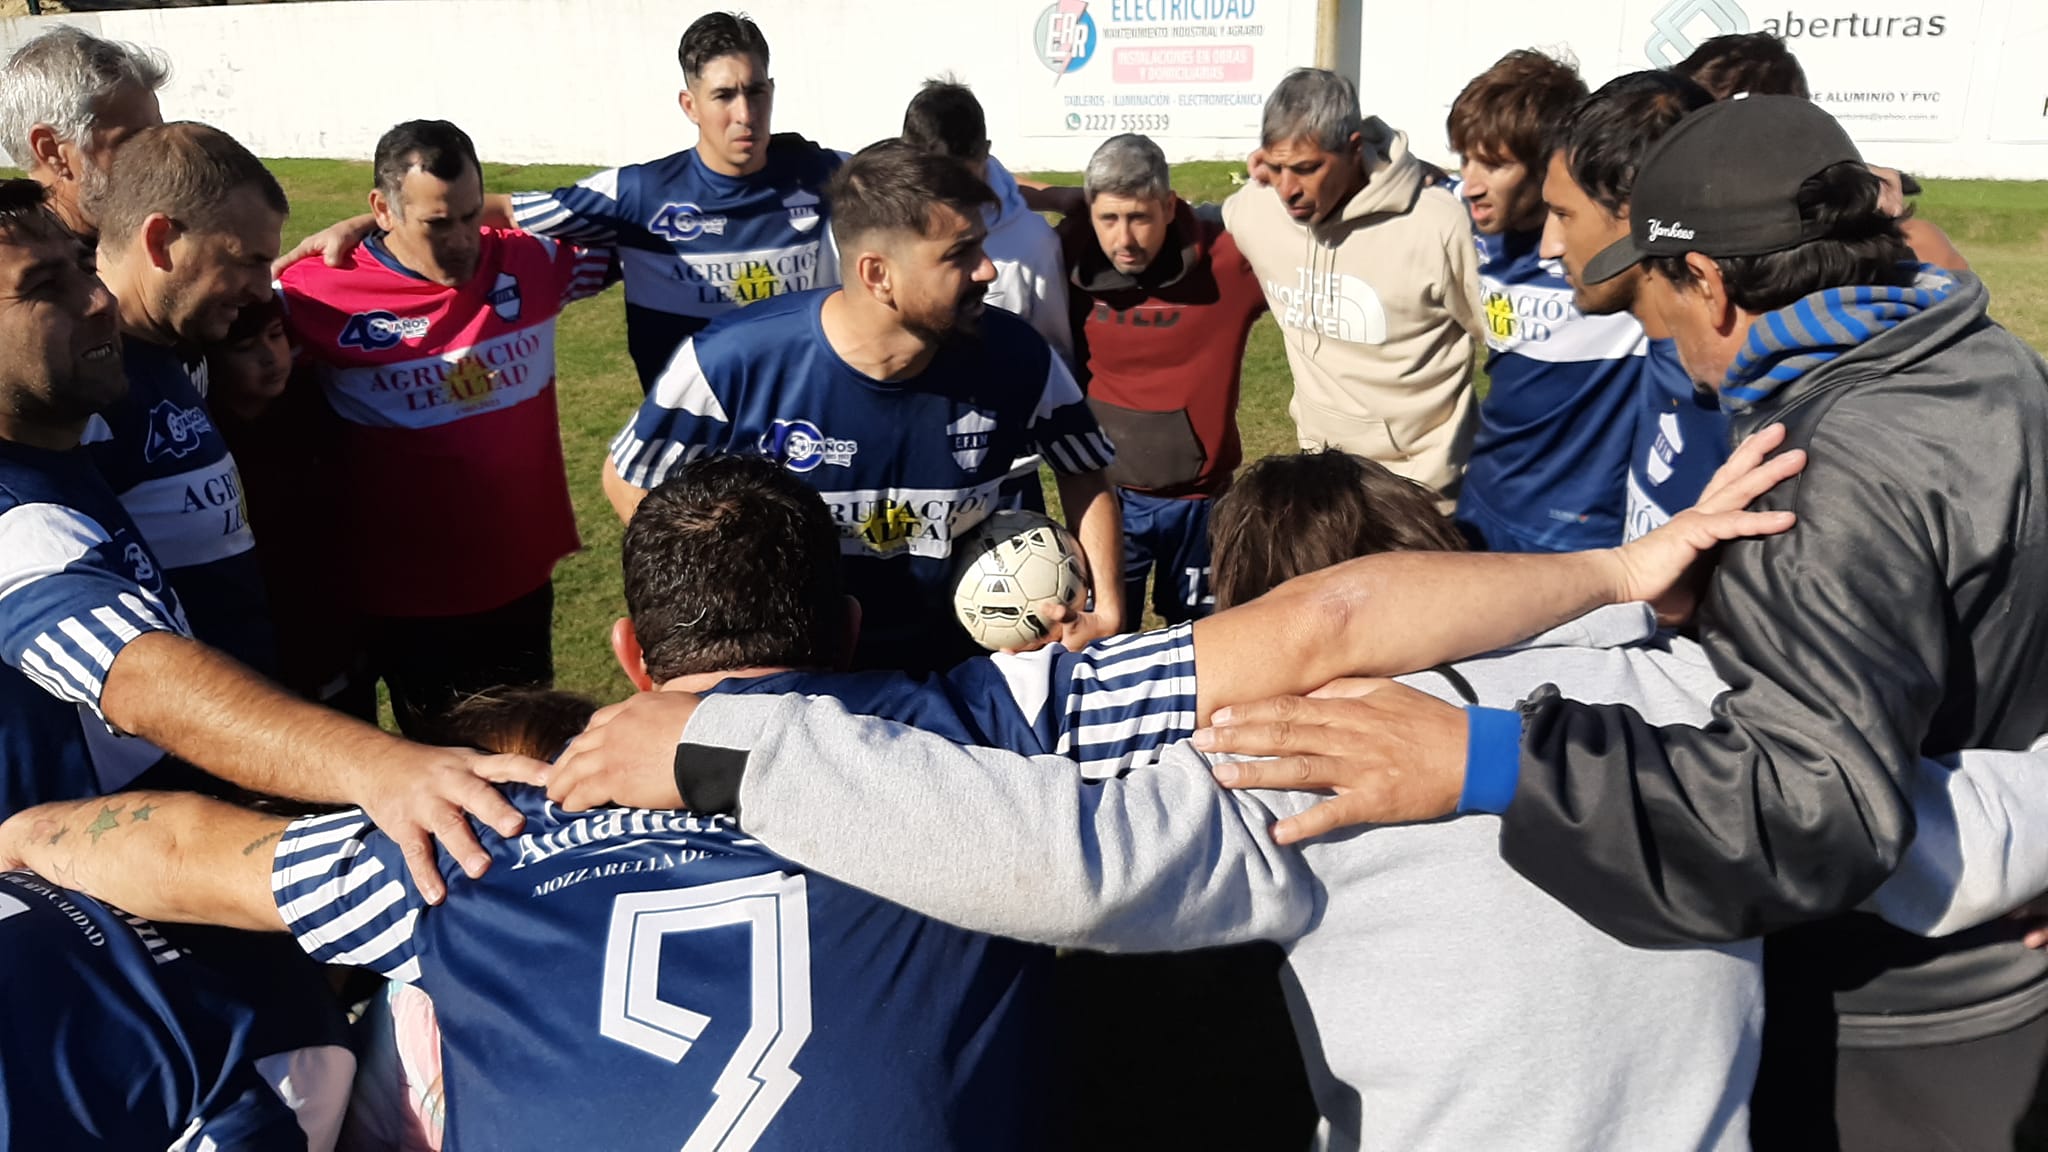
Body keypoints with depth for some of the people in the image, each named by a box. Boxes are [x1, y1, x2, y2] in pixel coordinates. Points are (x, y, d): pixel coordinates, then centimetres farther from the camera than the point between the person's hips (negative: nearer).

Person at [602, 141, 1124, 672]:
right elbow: (629, 481, -10)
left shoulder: (1016, 358, -19)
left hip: (953, 666, 2)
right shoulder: (734, 361, -25)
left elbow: (1082, 471, 0)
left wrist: (1105, 607, -13)